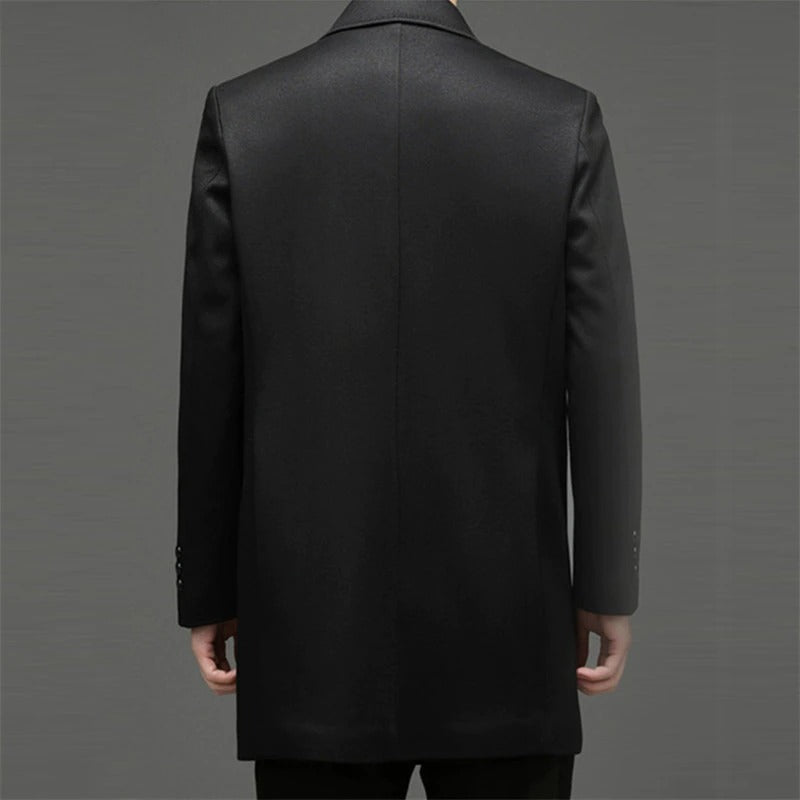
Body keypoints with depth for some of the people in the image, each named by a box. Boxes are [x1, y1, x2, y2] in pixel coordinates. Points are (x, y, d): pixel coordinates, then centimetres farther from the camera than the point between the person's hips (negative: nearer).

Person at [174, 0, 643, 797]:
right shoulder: (564, 121, -5)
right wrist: (606, 586, 5)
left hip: (310, 622, 1)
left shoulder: (240, 116, -4)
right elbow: (603, 379, -4)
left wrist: (209, 591, 7)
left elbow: (210, 384, -2)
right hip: (503, 629, 0)